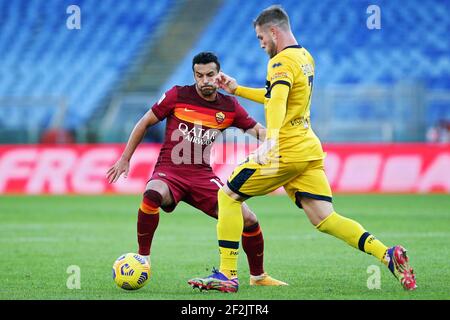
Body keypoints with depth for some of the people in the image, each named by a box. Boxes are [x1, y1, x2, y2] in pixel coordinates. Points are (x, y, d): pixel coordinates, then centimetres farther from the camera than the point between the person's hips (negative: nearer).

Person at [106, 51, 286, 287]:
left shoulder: (229, 107, 3)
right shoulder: (177, 96, -4)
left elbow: (259, 131, 8)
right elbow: (145, 123, 4)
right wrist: (125, 159, 4)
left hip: (202, 175, 3)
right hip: (169, 171, -3)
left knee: (249, 220, -7)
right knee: (152, 195, -39)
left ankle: (258, 276, 17)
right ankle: (143, 258, -20)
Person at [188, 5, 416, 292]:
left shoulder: (282, 61, -11)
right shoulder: (305, 58, 18)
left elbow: (278, 100, -31)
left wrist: (271, 138, -45)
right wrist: (237, 89, 34)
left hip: (286, 150, -9)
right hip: (310, 149, 9)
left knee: (228, 196, 4)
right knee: (324, 219, 2)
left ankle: (227, 274, 0)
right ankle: (388, 255, -16)